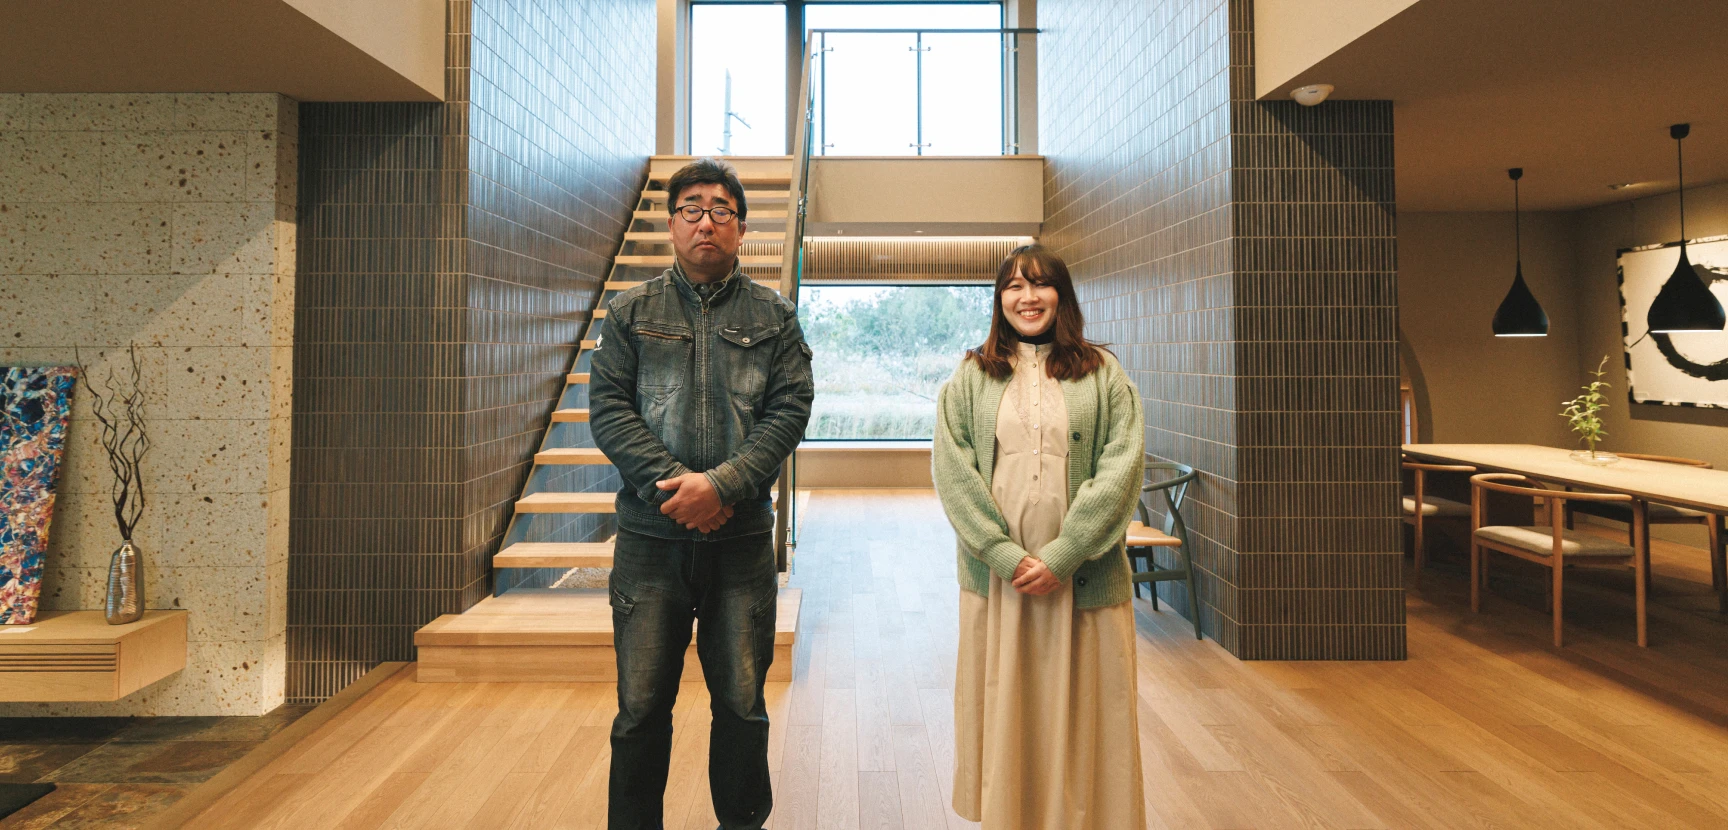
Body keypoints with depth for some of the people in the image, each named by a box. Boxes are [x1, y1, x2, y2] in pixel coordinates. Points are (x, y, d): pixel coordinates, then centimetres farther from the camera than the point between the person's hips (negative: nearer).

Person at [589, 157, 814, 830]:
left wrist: (721, 484, -16)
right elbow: (607, 407, 0)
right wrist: (672, 485, -13)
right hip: (650, 536, 0)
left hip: (742, 537, 0)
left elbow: (790, 410, -3)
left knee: (743, 705, 10)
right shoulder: (630, 312, 9)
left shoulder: (774, 318, 8)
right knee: (641, 706, 8)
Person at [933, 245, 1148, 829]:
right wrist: (1007, 554, -13)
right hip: (996, 574, 1)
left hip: (1083, 577, 0)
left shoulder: (1103, 373, 5)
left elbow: (1122, 467, -5)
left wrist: (1062, 556, -14)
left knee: (1082, 710, 7)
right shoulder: (971, 377, 7)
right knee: (1003, 712, 8)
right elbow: (951, 469, -2)